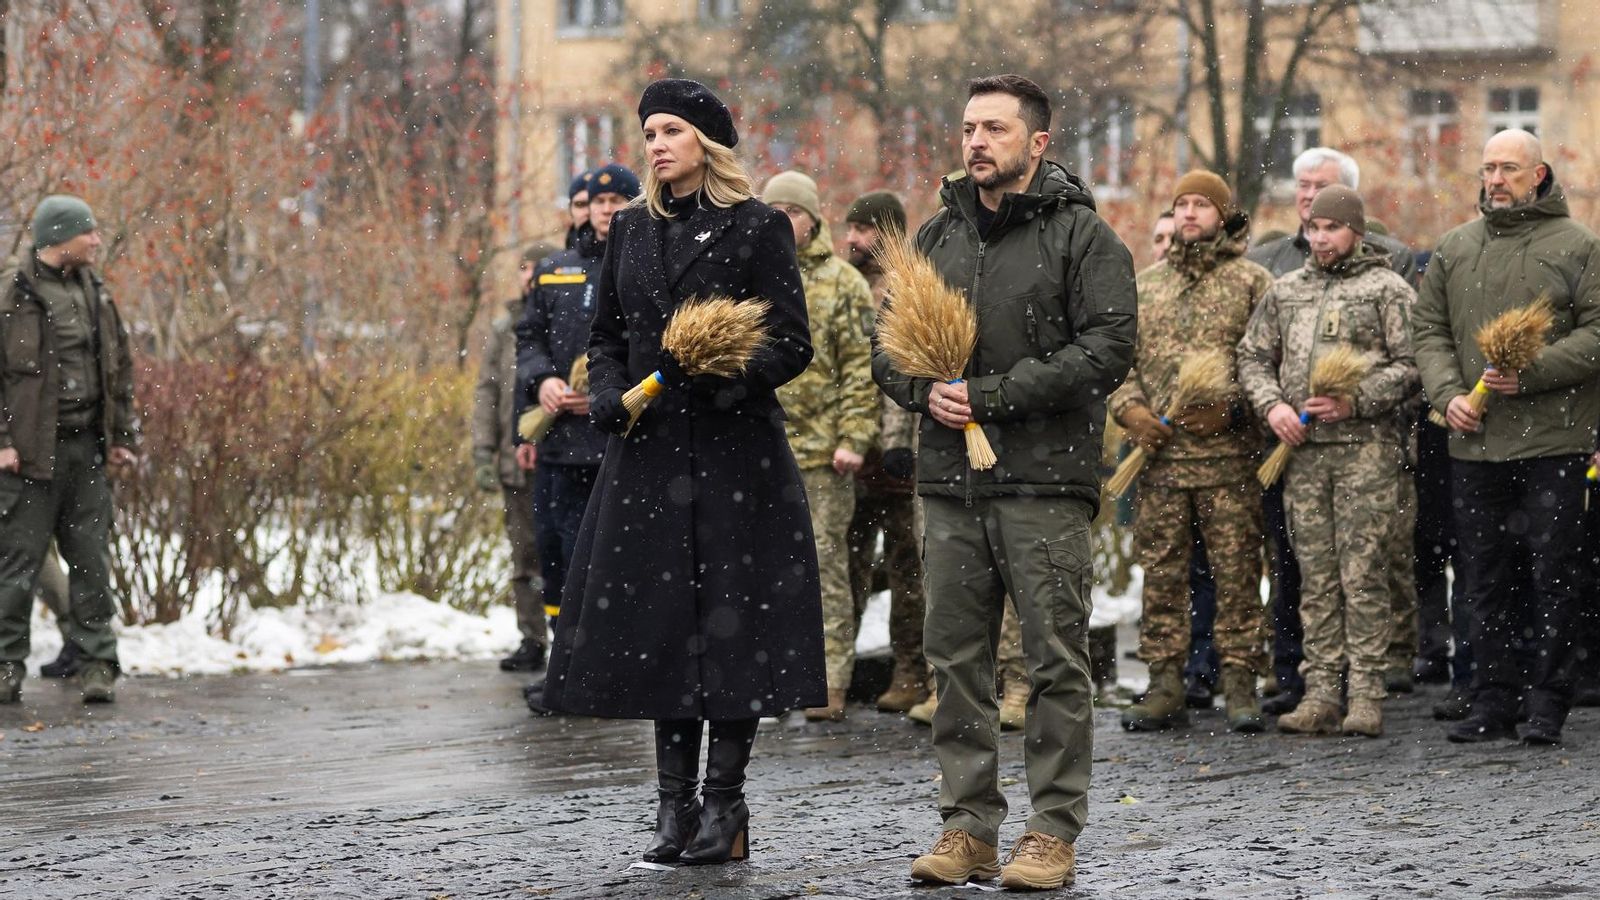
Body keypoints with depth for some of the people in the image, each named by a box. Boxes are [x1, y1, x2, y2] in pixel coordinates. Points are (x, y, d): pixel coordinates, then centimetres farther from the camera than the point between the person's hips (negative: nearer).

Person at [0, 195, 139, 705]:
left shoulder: (94, 291, 13)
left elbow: (120, 369, 18)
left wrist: (123, 437, 13)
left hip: (87, 449, 5)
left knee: (91, 560, 6)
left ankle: (97, 663, 11)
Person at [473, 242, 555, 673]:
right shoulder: (504, 329, 11)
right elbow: (487, 393, 10)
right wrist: (483, 455, 2)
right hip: (517, 460, 3)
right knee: (525, 554, 7)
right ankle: (532, 641, 12)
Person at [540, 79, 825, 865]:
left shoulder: (757, 228, -2)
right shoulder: (632, 230, 13)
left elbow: (791, 344, -5)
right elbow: (606, 336, 18)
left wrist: (728, 377, -22)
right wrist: (608, 396, -1)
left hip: (736, 451, -5)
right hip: (650, 449, 5)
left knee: (730, 616, -3)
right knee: (658, 616, 4)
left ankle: (725, 801, 5)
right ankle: (675, 801, 10)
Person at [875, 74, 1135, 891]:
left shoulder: (1081, 235, -2)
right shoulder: (937, 235, 14)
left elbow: (1107, 349, -12)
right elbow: (887, 346, 18)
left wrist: (993, 394, -15)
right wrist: (924, 389, -5)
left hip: (1046, 482, -5)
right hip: (951, 483, 5)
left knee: (1056, 661, -2)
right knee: (957, 660, 7)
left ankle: (1053, 831, 4)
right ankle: (969, 826, 14)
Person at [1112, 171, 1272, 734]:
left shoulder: (1251, 282, 4)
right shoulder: (1145, 286, 17)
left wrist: (1231, 406, -15)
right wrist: (1129, 408, -2)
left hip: (1229, 455, -4)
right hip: (1159, 454, 4)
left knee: (1236, 571, -3)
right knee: (1161, 572, 4)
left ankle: (1240, 683, 2)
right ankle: (1164, 684, 8)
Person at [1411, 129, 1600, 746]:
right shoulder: (1454, 249, 13)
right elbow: (1429, 330, 13)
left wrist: (1531, 373, -17)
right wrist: (1448, 394, -4)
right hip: (1473, 441, 4)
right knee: (1483, 577, 8)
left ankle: (1546, 707, 3)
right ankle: (1493, 704, 15)